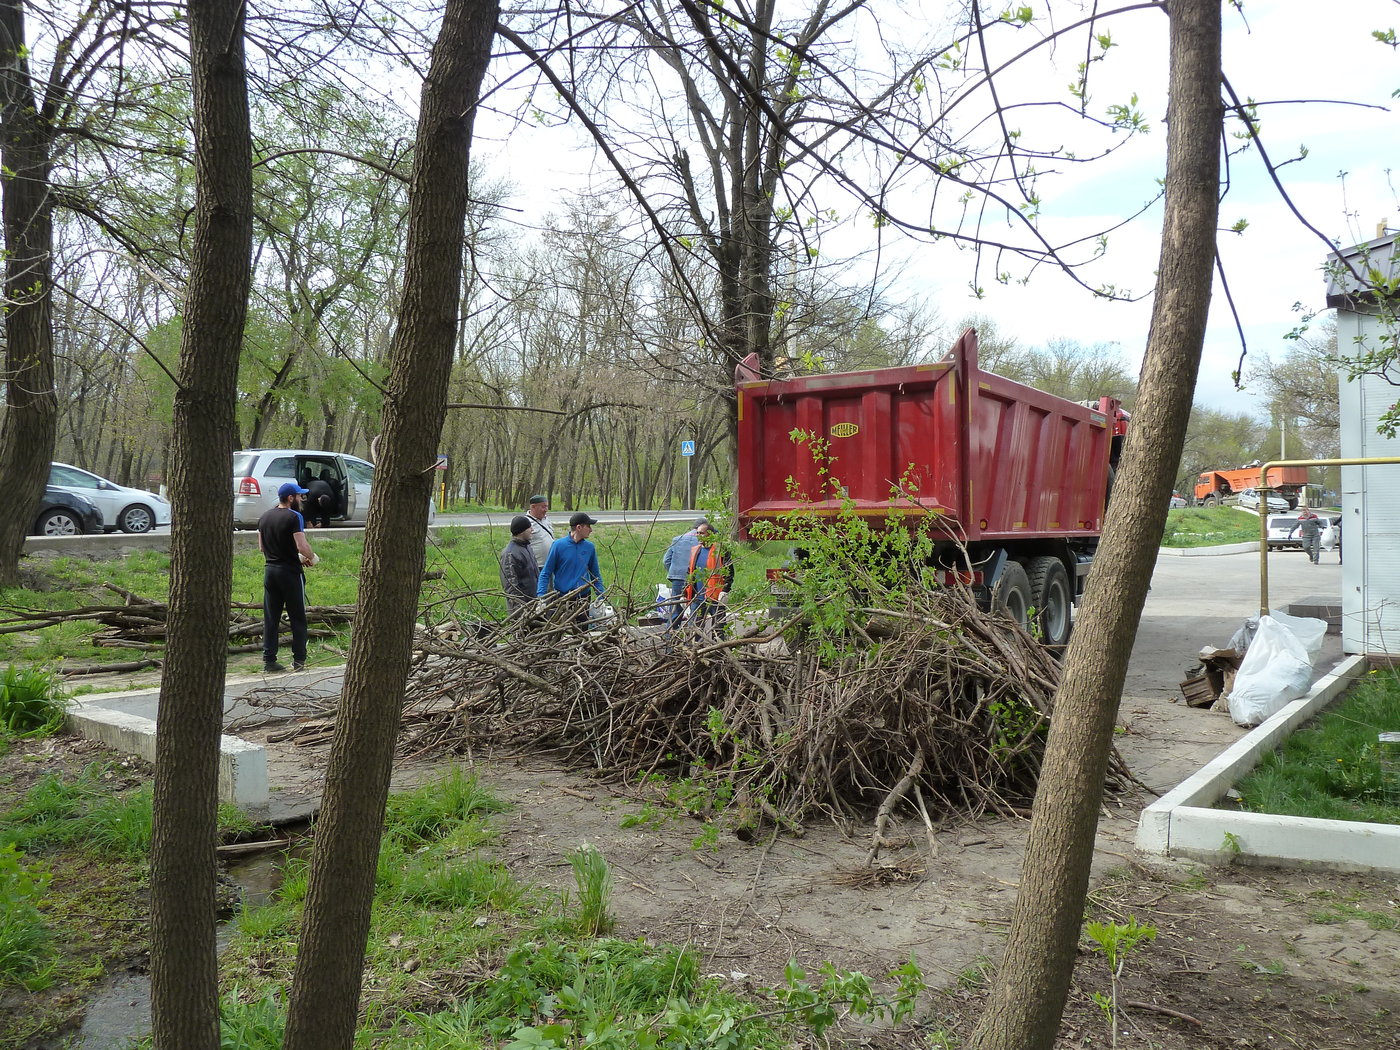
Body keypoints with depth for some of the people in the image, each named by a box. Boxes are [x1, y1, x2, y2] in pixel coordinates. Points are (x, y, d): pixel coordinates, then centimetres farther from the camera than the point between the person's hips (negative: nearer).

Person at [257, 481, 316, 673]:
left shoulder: (264, 517, 10)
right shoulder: (294, 517, -13)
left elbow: (261, 546, 16)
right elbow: (302, 546, -21)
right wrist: (311, 558, -1)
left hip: (270, 569, 6)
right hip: (290, 571, -6)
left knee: (270, 618, 9)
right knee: (298, 618, 4)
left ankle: (269, 661, 9)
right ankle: (299, 660, 6)